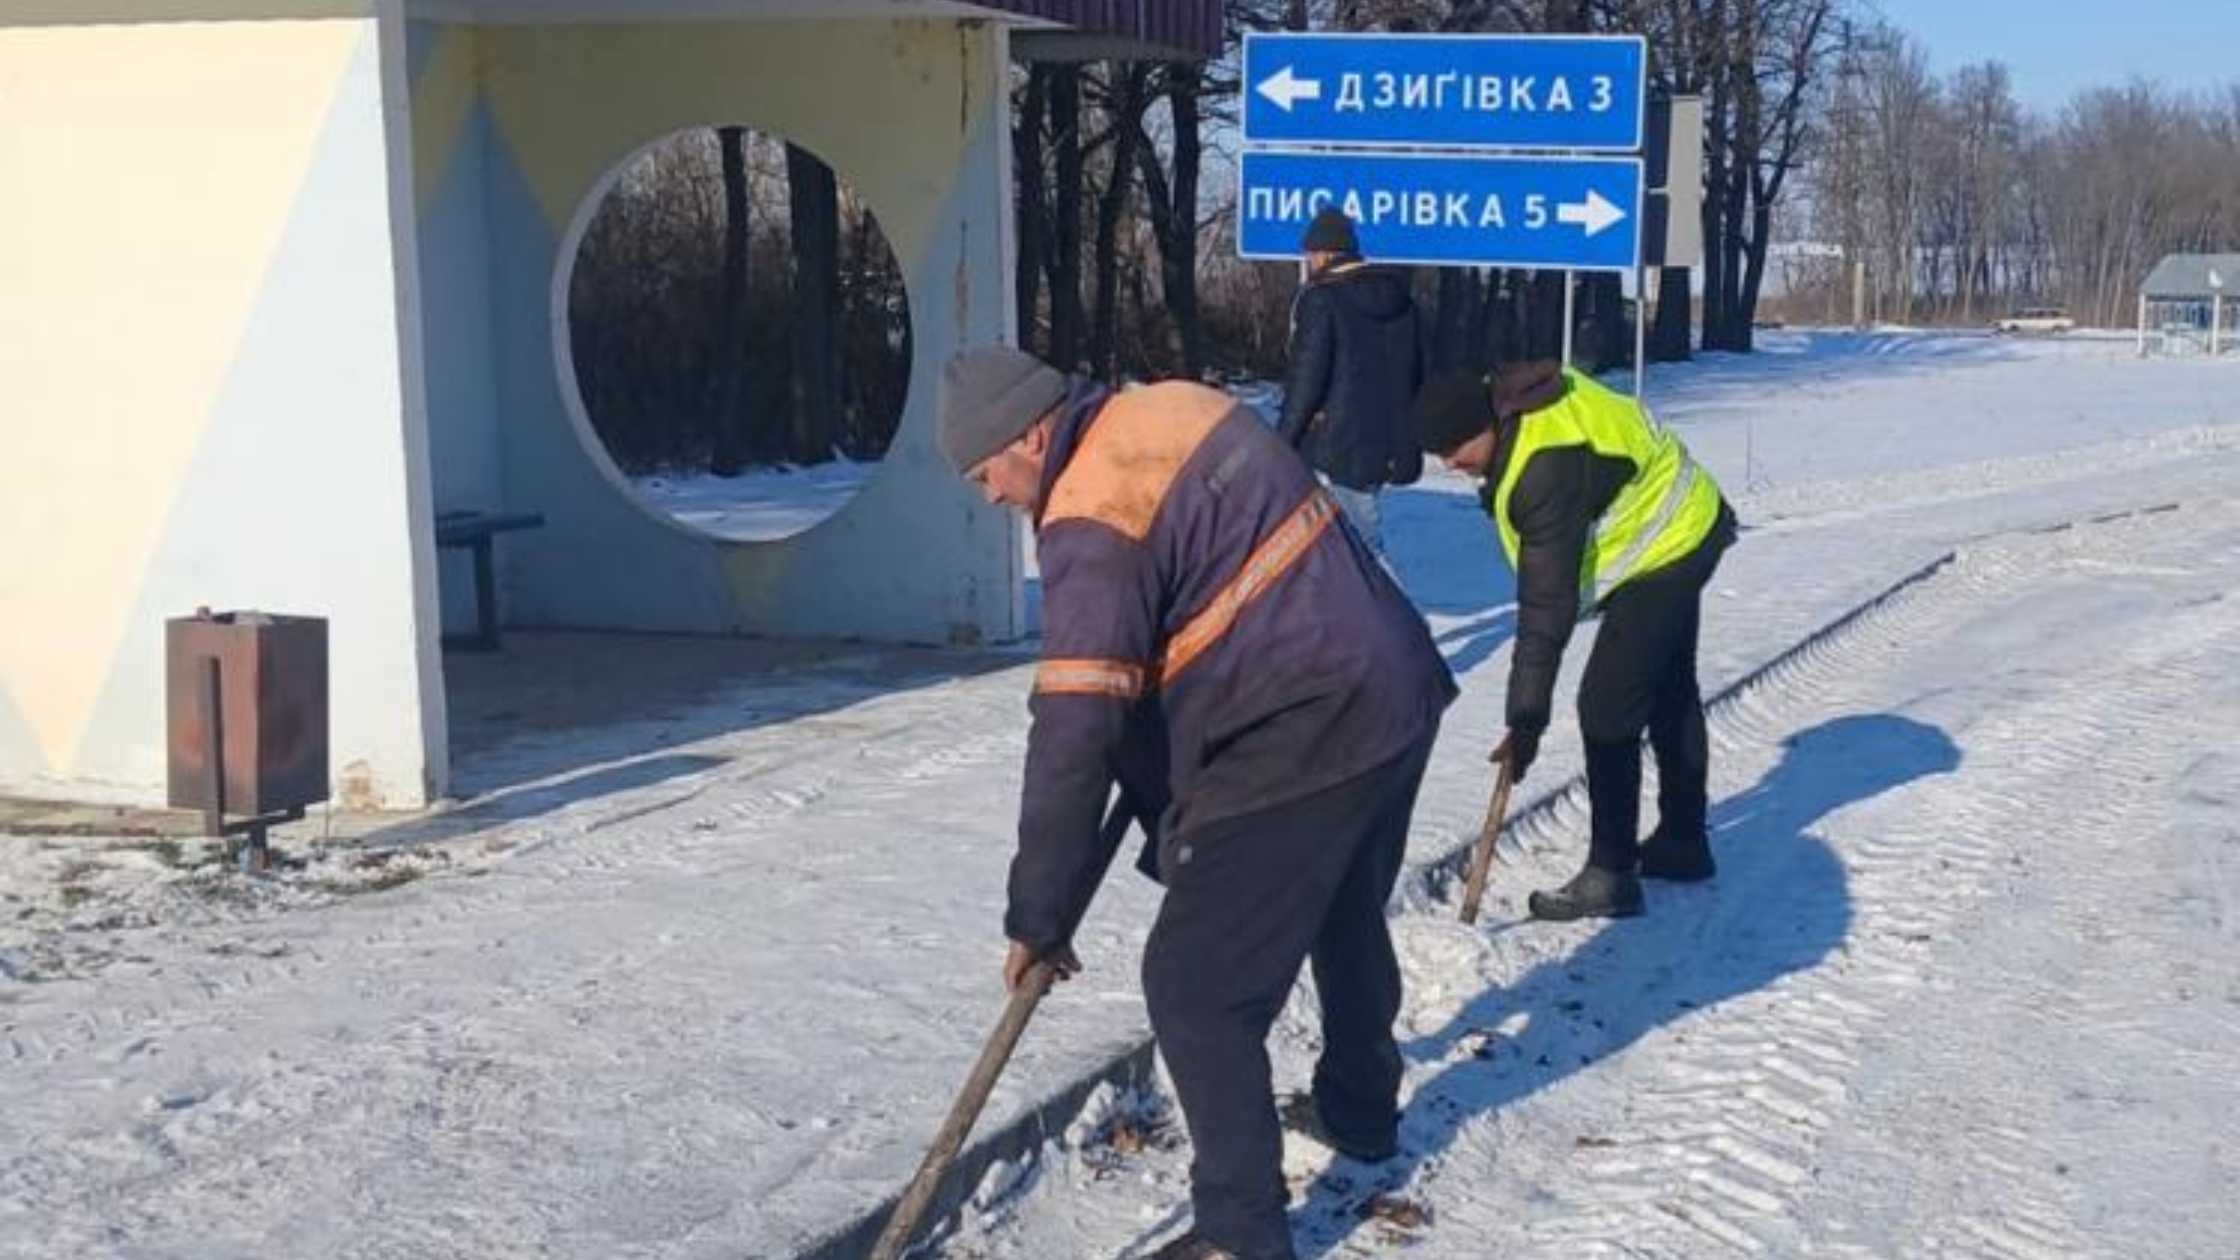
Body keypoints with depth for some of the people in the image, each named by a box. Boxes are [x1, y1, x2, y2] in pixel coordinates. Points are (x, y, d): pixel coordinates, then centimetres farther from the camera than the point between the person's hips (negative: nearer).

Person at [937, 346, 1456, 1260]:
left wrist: (1038, 916, -13)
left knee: (1195, 985, -2)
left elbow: (1074, 737, -21)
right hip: (1392, 689, 10)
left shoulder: (1092, 526, -17)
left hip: (1299, 743, -10)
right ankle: (1361, 1110, 52)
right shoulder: (1177, 404, 9)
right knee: (1347, 916, 30)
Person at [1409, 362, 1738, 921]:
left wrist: (1526, 720, -32)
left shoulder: (1546, 471, -36)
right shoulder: (1508, 394, -8)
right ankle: (1682, 842, 37)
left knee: (1606, 707, -13)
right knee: (1670, 693, 21)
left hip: (1665, 554, -11)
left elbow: (1547, 609, -35)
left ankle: (1611, 874, -6)